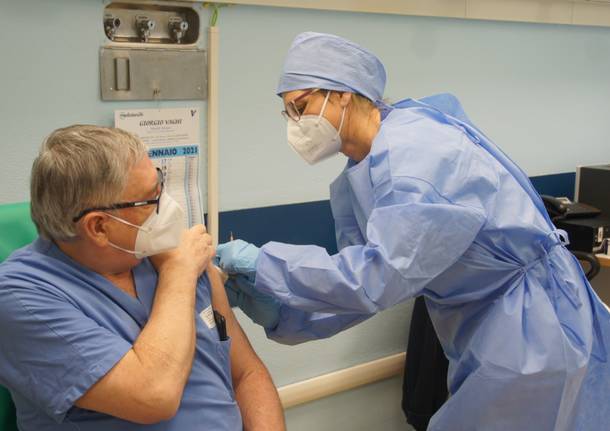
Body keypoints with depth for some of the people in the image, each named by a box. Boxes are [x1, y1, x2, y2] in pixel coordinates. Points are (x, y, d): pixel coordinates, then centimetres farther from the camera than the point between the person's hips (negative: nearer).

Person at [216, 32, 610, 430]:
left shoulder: (414, 144, -24)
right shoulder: (367, 168, 4)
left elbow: (381, 275, -31)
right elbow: (364, 278, 4)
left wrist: (261, 263, -23)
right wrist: (277, 312, -9)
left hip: (534, 327, -8)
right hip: (490, 326, 9)